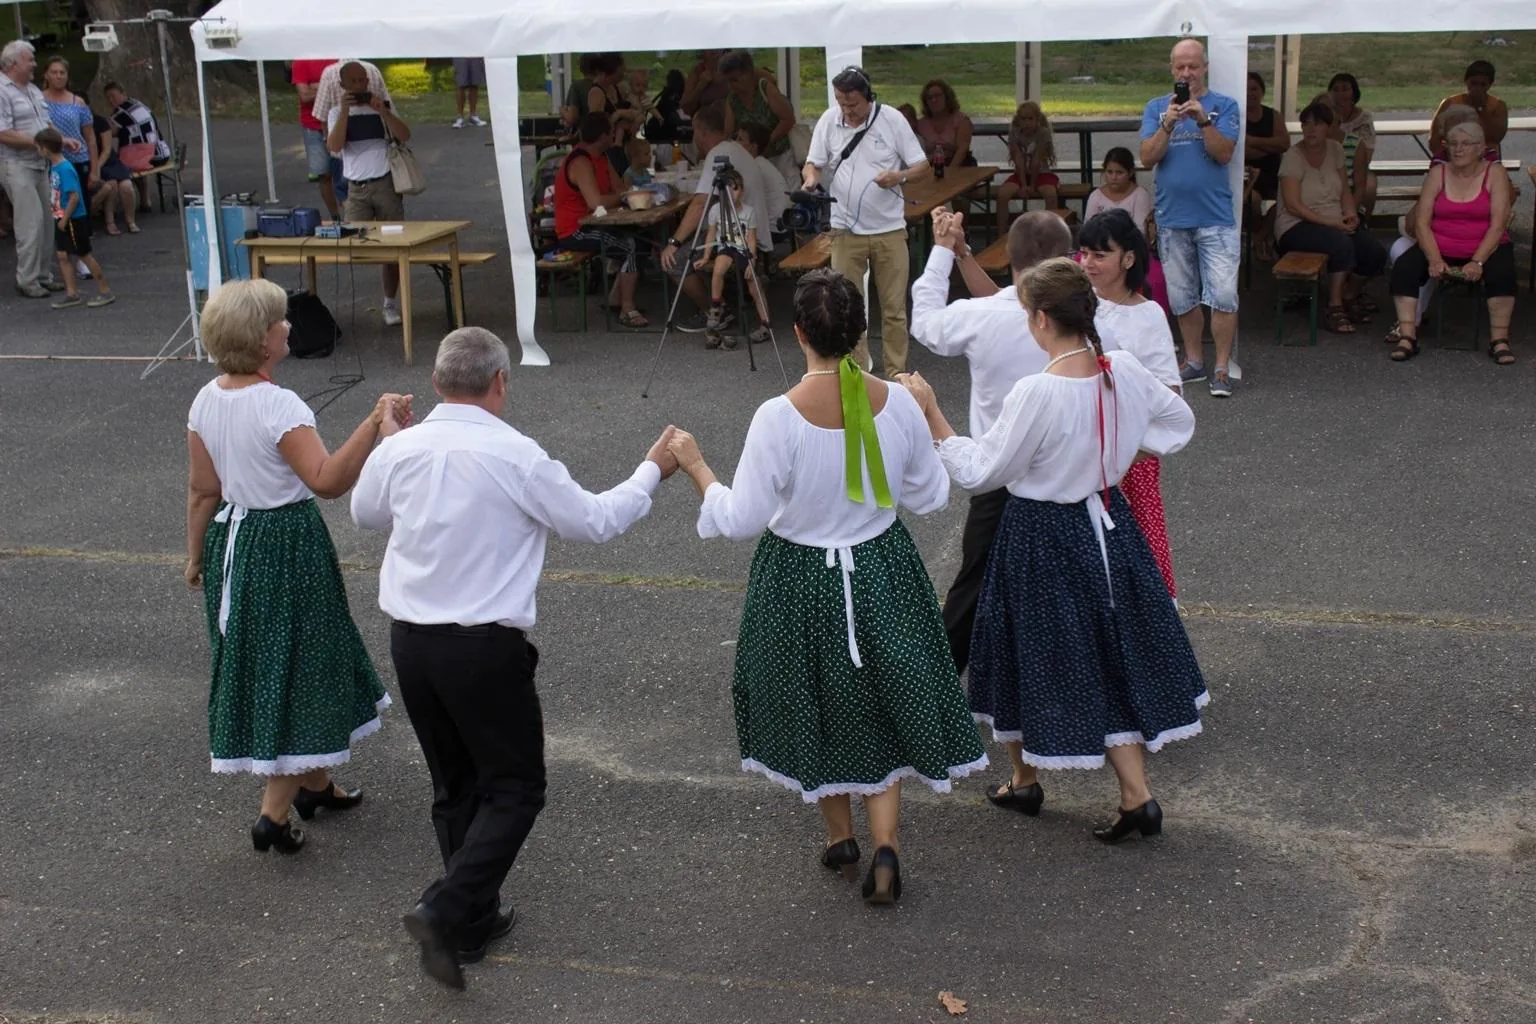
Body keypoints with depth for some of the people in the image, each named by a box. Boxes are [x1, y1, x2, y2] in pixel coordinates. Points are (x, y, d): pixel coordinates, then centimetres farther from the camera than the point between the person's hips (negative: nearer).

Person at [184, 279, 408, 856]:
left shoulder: (206, 402, -1)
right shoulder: (278, 406, -23)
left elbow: (202, 491, 6)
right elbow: (327, 480, -34)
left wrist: (197, 555, 16)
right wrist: (375, 427, -39)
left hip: (233, 540, 8)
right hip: (288, 545, -8)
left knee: (259, 663, 19)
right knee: (299, 667, 3)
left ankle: (314, 784, 37)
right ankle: (274, 814, 2)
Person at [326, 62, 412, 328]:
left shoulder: (382, 107, 8)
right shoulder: (337, 113, 8)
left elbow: (404, 136, -6)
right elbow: (334, 146, -8)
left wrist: (382, 111, -16)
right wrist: (345, 111, -14)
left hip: (385, 184, 0)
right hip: (356, 189, 0)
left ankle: (391, 303, 11)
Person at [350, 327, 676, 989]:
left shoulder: (399, 450, -2)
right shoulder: (516, 456, -15)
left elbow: (365, 514, 19)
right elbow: (594, 522, -4)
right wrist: (652, 471, 11)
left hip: (410, 642, 6)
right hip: (485, 648, -6)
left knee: (456, 785, 19)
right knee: (514, 788, 8)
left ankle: (475, 921, 29)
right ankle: (445, 913, -7)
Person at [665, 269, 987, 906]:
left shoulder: (779, 417, -24)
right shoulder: (897, 403, -13)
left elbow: (741, 520, -18)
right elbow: (930, 497, 0)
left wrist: (696, 466, -4)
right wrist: (928, 421, 15)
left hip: (802, 579, -2)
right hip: (882, 570, 2)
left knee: (816, 709, 20)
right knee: (881, 708, 18)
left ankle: (840, 840, 36)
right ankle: (885, 845, 7)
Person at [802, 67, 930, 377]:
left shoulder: (892, 120, -4)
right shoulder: (829, 121, 0)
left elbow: (924, 168, 0)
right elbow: (813, 164, 6)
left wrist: (899, 177, -21)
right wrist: (810, 179, -17)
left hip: (889, 230, -1)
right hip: (846, 230, 1)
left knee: (894, 308, 4)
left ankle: (896, 375, 13)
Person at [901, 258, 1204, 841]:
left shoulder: (1037, 394, -26)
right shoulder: (1125, 371, -7)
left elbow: (978, 472, -17)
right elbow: (1179, 422, 11)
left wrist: (931, 416, -11)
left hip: (1043, 540, -6)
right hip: (1106, 525, 6)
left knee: (1034, 656, 15)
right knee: (1113, 655, 15)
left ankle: (1024, 781, 34)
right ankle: (1137, 796, 13)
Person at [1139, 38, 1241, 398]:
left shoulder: (1224, 105, 2)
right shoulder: (1157, 108, 8)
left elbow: (1224, 154, -10)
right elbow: (1147, 158, -3)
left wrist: (1203, 120, -22)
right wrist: (1168, 125, -18)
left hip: (1215, 218, -3)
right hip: (1172, 218, 3)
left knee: (1223, 295, -9)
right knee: (1182, 298, 11)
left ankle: (1221, 369, -1)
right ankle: (1194, 361, 24)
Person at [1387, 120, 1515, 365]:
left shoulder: (1495, 173, -2)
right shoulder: (1438, 174, 4)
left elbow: (1498, 225, -11)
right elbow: (1421, 222, -3)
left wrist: (1477, 262, -23)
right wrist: (1434, 260, -18)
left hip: (1486, 247, -2)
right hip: (1440, 247, 2)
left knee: (1502, 271, -33)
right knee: (1404, 267, -23)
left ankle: (1499, 340, -24)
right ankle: (1407, 337, -26)